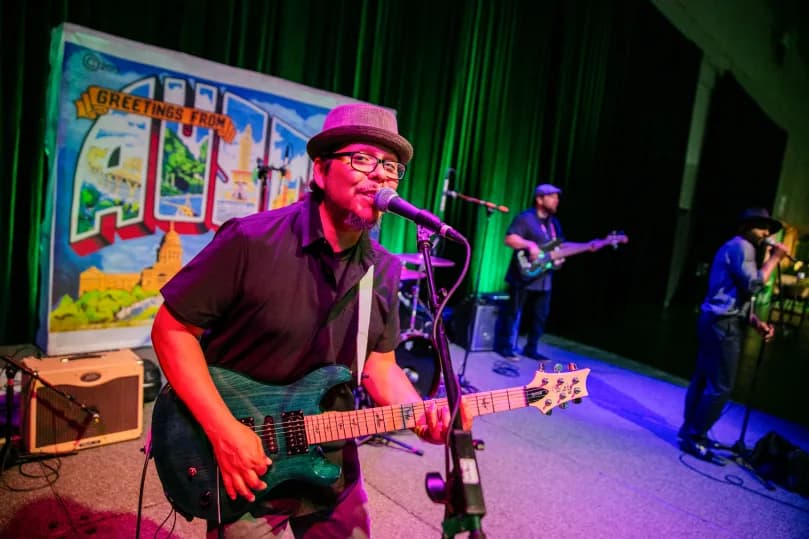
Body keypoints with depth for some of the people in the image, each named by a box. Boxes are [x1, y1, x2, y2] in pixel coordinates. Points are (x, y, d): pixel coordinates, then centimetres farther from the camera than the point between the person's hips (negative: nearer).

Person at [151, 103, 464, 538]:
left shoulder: (383, 270, -3)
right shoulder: (251, 241, -20)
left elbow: (379, 365, 3)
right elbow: (171, 329, -14)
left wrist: (423, 415, -15)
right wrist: (223, 430, -21)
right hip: (245, 469, -5)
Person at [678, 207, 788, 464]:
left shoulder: (735, 248, 24)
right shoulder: (741, 246, -8)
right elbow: (753, 285, -19)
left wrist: (756, 322, 10)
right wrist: (774, 259, -9)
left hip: (718, 322, 11)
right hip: (723, 324, -11)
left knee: (703, 379, 13)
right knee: (720, 386, -7)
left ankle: (691, 431, 21)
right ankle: (694, 437, -1)